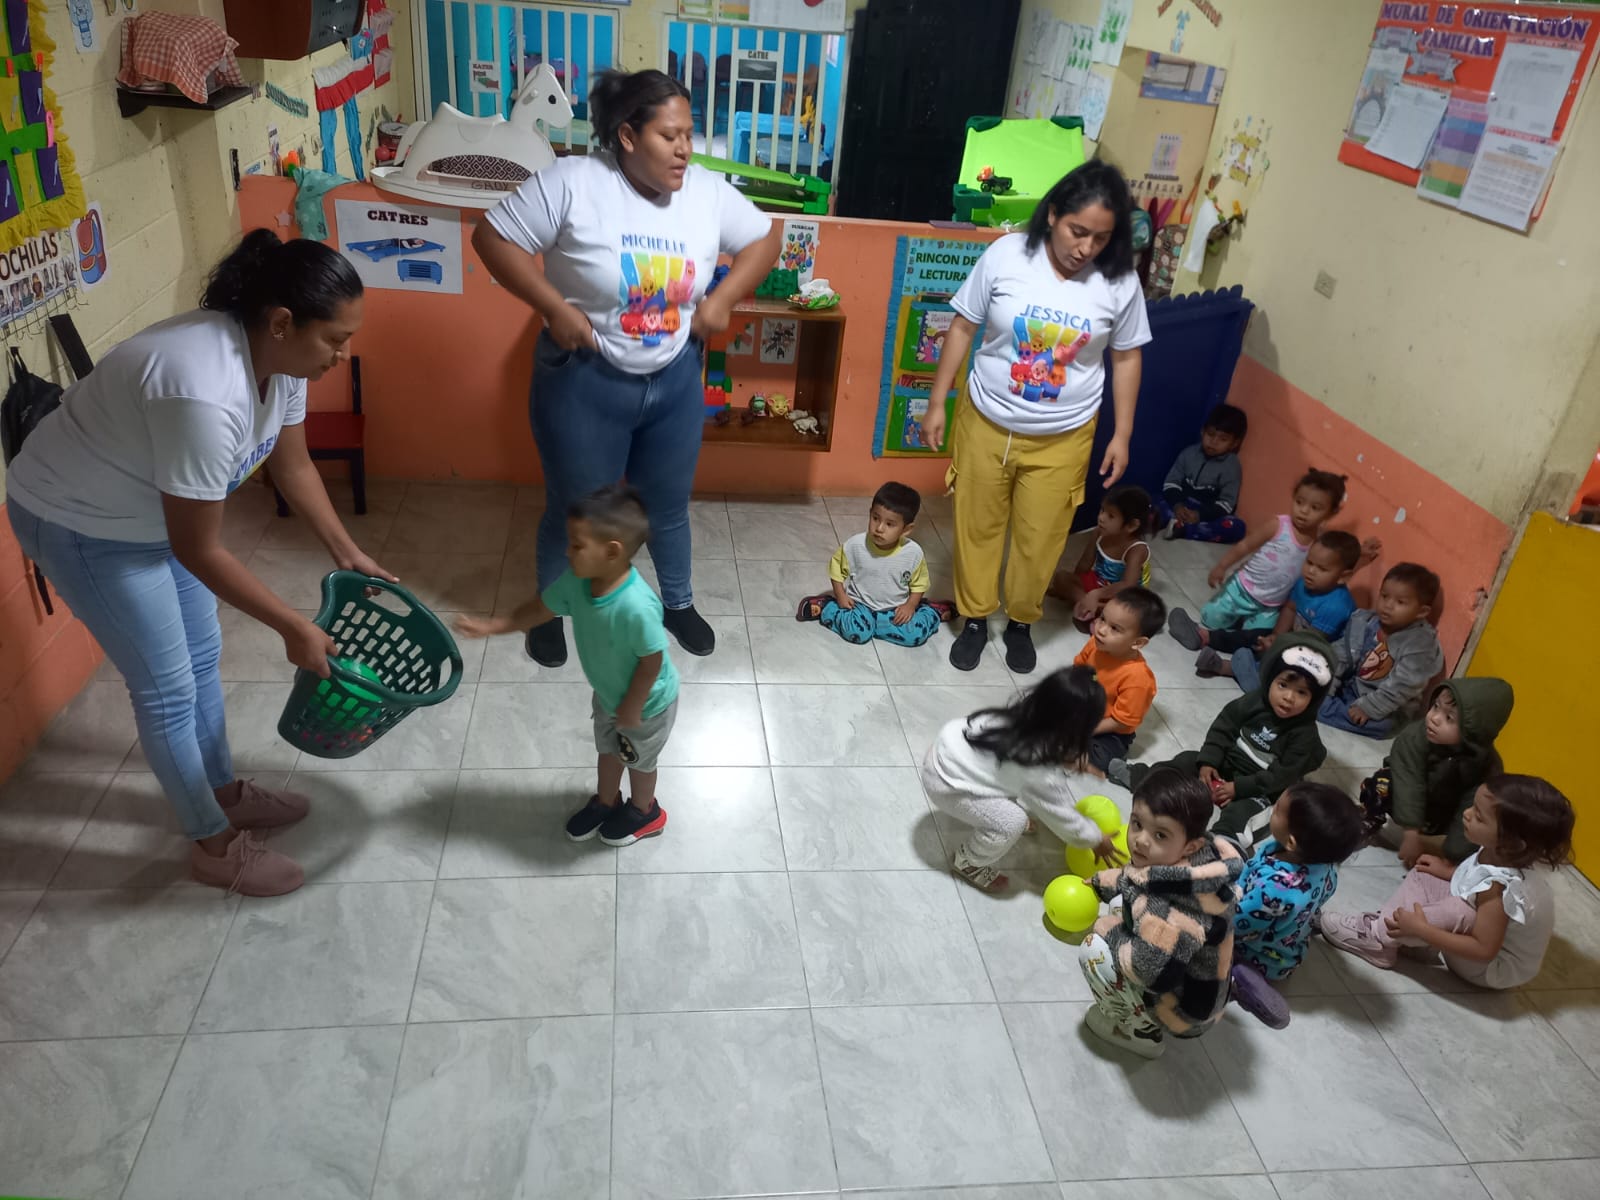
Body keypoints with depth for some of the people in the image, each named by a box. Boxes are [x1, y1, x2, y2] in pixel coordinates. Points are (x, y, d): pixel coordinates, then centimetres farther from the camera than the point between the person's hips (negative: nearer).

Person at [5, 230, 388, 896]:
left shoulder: (278, 355, -13)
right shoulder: (205, 394, -40)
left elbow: (292, 465, 4)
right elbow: (198, 551, -31)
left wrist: (346, 552, 5)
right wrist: (294, 628, -25)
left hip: (151, 509, 8)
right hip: (79, 524, -8)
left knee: (202, 655, 18)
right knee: (168, 688, 2)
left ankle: (224, 791, 39)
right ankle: (214, 844, 20)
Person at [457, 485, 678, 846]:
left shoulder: (636, 607, -45)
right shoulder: (576, 581, -22)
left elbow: (651, 662, -32)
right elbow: (541, 609, -2)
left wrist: (632, 708, -19)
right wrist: (493, 626, -2)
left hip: (647, 702, -6)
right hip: (607, 694, 7)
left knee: (639, 760, 22)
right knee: (607, 750, 31)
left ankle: (644, 812, 52)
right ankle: (606, 801, 59)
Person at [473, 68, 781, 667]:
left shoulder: (708, 191, -5)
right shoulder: (573, 182, -17)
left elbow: (766, 237, 8)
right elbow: (493, 237, -13)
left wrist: (723, 298, -5)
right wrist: (556, 308, -20)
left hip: (675, 382, 4)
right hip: (585, 383, -3)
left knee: (669, 507, 20)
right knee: (575, 510, 13)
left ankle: (678, 603, 45)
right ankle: (551, 610, 39)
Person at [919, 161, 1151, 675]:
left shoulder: (1120, 282, -11)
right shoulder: (1006, 255, -13)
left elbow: (1126, 357, 2)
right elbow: (962, 328, -5)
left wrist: (1122, 434, 3)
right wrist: (937, 404, -3)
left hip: (1062, 439, 0)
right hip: (986, 423, 0)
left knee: (1039, 539, 12)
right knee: (978, 527, 14)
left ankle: (1021, 622, 37)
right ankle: (975, 618, 36)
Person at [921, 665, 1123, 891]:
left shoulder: (1028, 709, -11)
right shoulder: (1041, 772, -28)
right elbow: (1063, 818, -11)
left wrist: (1077, 761, 7)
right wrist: (1097, 840, 4)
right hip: (945, 782, -8)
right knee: (1011, 823, -13)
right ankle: (967, 863, 11)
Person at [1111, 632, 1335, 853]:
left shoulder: (1305, 734, -19)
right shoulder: (1253, 702, -8)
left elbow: (1283, 776, -21)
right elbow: (1222, 729, -1)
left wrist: (1238, 787, -25)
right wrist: (1207, 762, -13)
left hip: (1260, 790, -5)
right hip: (1226, 764, 6)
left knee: (1242, 811, -31)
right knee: (1189, 760, -2)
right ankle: (1136, 776, 3)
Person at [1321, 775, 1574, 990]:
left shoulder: (1498, 888, -35)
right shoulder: (1502, 854, -13)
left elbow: (1484, 950, -31)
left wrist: (1422, 930, -29)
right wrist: (1450, 871, -1)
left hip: (1495, 967, -9)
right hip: (1487, 929, 9)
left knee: (1456, 911, -35)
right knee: (1424, 876, 5)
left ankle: (1378, 937, -18)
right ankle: (1385, 923, -8)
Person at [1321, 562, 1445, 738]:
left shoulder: (1420, 644, -19)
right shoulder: (1364, 622, -3)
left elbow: (1402, 686, -24)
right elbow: (1340, 654, 0)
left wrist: (1367, 707, -27)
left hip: (1385, 709, -5)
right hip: (1348, 688, 5)